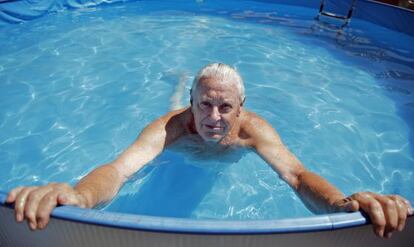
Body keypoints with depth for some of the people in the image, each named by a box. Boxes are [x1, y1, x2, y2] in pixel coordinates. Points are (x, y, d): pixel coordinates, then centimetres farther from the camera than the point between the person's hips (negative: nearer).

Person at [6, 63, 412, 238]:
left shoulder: (251, 127, -46)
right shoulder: (173, 125, -49)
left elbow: (295, 173, -55)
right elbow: (119, 168, -62)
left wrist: (342, 205, -76)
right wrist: (79, 195, -84)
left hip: (226, 161, 1)